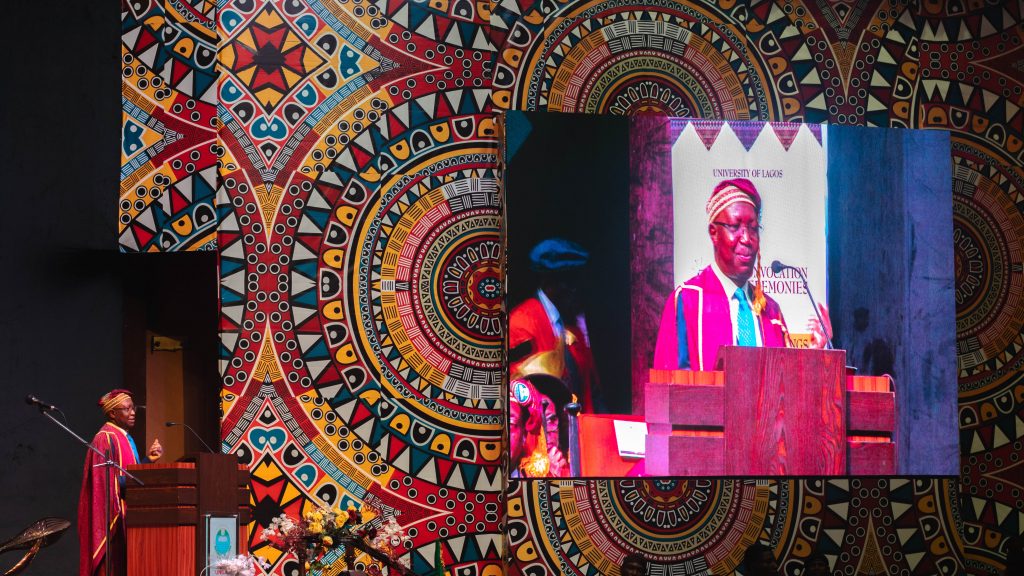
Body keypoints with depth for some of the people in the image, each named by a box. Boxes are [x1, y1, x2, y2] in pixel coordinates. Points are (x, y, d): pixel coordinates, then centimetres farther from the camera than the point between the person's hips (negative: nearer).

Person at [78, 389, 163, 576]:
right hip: (112, 515, -9)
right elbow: (108, 480, -18)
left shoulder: (126, 439, 18)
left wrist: (148, 459, 6)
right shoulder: (105, 438, -10)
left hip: (125, 514, 9)